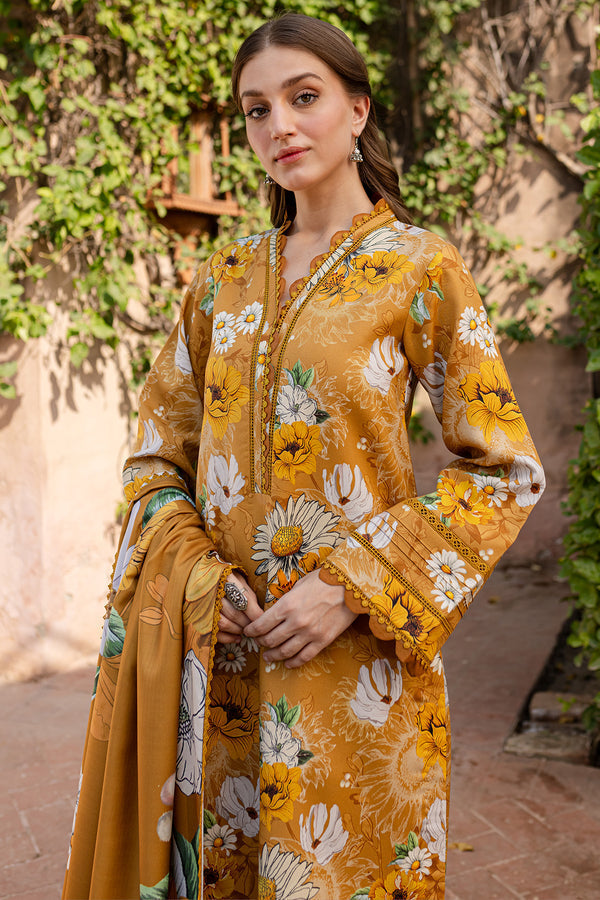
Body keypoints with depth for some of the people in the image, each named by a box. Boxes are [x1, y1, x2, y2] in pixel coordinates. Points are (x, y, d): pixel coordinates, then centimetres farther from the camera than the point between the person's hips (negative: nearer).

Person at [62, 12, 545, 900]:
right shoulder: (224, 278, 9)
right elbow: (158, 454, 10)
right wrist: (197, 579, -8)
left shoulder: (422, 269, -3)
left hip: (354, 652, -3)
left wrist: (354, 589, -14)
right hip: (218, 645, 4)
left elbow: (504, 468, -5)